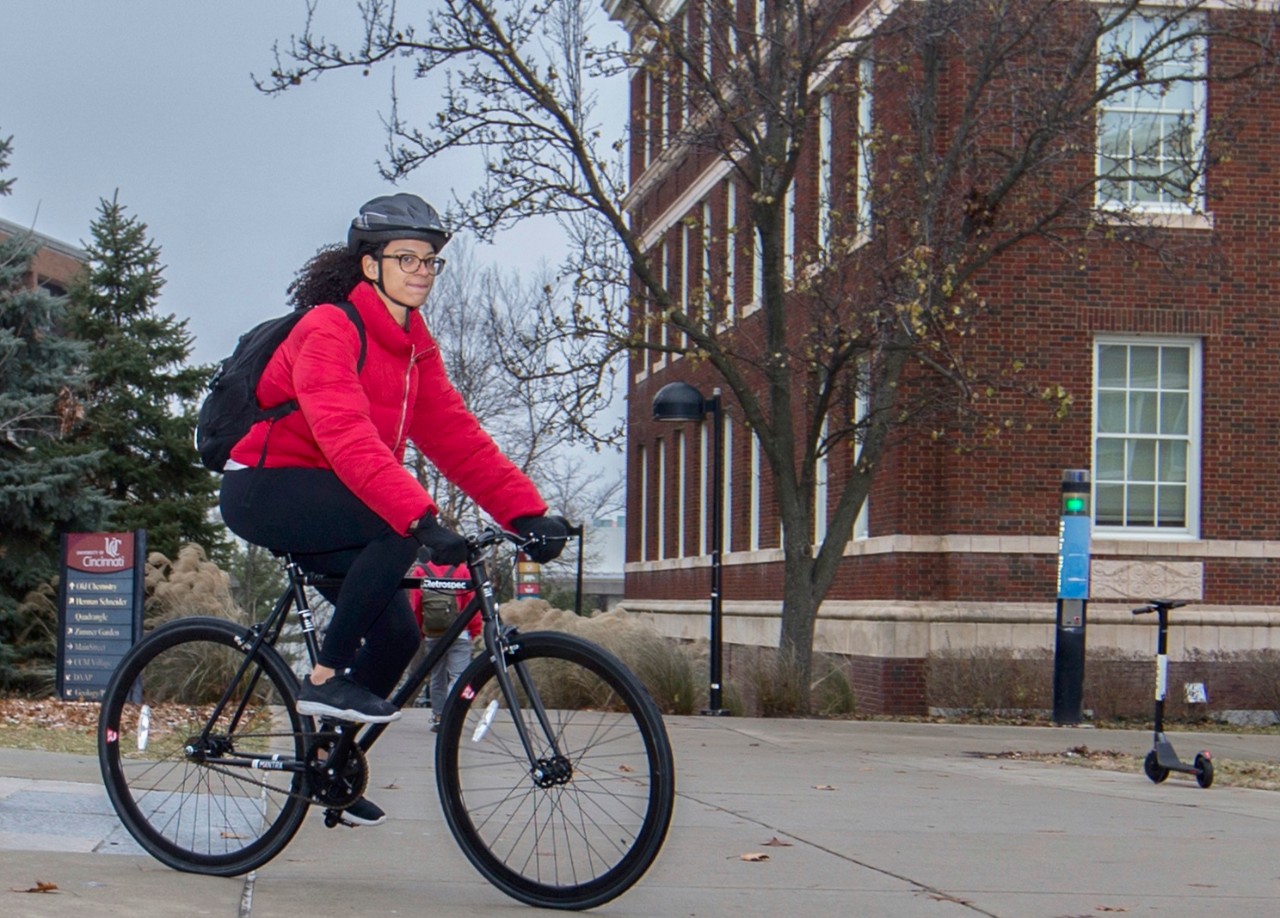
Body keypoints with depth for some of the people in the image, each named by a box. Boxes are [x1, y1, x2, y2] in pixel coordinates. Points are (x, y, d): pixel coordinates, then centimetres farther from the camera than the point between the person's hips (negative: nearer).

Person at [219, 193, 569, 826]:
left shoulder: (414, 347, 7)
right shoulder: (330, 330, -19)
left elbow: (457, 437, -1)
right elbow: (348, 438, -33)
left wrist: (527, 512, -14)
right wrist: (421, 517, -44)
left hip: (322, 503, 8)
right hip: (266, 489, -8)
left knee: (397, 632, -2)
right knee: (396, 529, -30)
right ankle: (325, 678, -20)